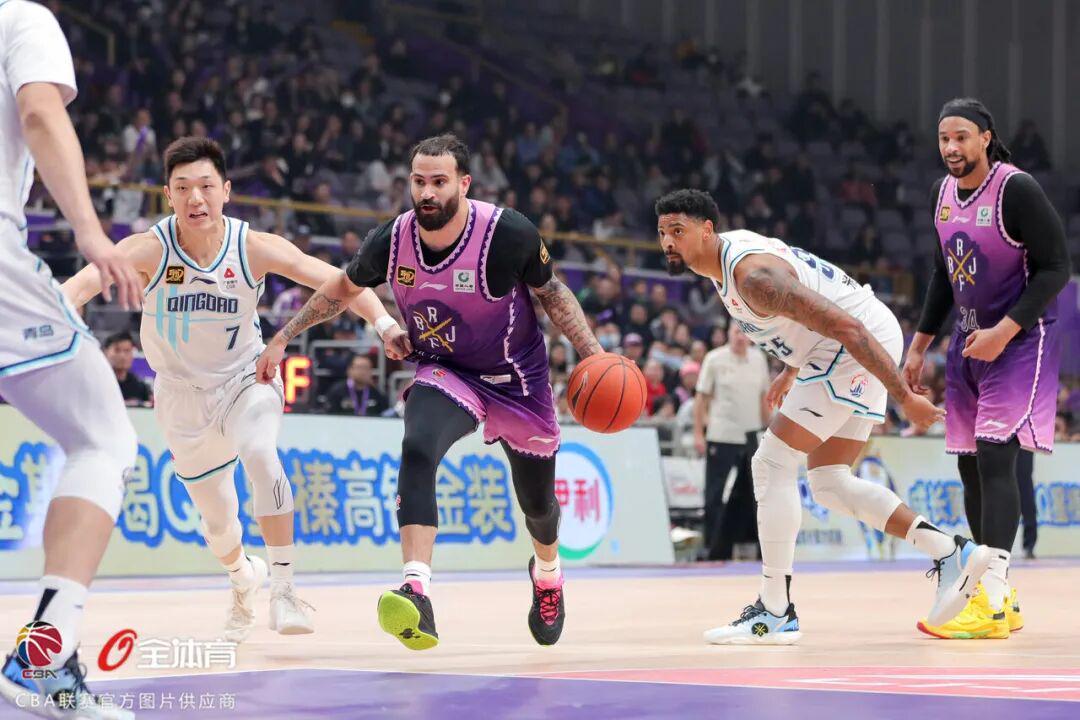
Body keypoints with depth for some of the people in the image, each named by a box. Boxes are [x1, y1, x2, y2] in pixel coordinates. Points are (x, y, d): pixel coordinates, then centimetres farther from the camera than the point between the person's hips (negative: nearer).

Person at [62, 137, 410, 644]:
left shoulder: (255, 248, -18)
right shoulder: (150, 249, -22)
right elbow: (85, 281, -36)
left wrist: (384, 322, -30)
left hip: (245, 379, -1)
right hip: (182, 393, 1)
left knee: (259, 453, -34)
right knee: (218, 520, 12)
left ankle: (283, 588, -26)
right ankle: (244, 578, 49)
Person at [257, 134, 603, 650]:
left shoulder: (509, 234, -26)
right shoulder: (392, 240, -18)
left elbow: (552, 293, -8)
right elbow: (343, 287, 4)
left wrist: (593, 355, -17)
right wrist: (283, 338, 4)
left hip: (518, 379, 0)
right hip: (445, 372, 1)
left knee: (537, 501, 16)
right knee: (418, 451, -33)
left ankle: (547, 572, 54)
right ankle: (416, 592, -44)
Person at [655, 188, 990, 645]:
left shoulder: (752, 274, -25)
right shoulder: (727, 252, 7)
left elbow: (845, 326, -29)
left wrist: (905, 398, -27)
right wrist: (791, 371, 28)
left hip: (861, 347, -11)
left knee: (772, 463, -12)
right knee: (828, 483, 12)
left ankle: (775, 613, -9)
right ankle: (952, 553, 12)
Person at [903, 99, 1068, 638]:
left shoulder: (1016, 190, -17)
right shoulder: (945, 193, 7)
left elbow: (1055, 268, -17)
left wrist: (1005, 331, -24)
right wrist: (920, 345, 16)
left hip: (1020, 339, -8)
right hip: (971, 340, 8)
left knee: (995, 454, -18)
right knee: (970, 465, 7)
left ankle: (991, 604, -20)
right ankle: (1002, 600, 17)